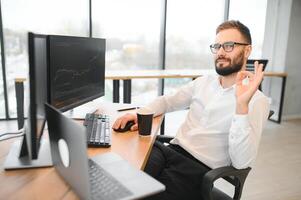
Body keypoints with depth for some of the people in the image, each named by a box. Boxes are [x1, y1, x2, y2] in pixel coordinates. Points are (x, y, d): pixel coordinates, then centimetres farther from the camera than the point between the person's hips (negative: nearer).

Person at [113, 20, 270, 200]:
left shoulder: (258, 101, -6)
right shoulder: (203, 82, 12)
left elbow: (241, 162, -16)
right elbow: (167, 101, 21)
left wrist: (242, 104, -27)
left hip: (199, 170, -4)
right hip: (171, 150, 5)